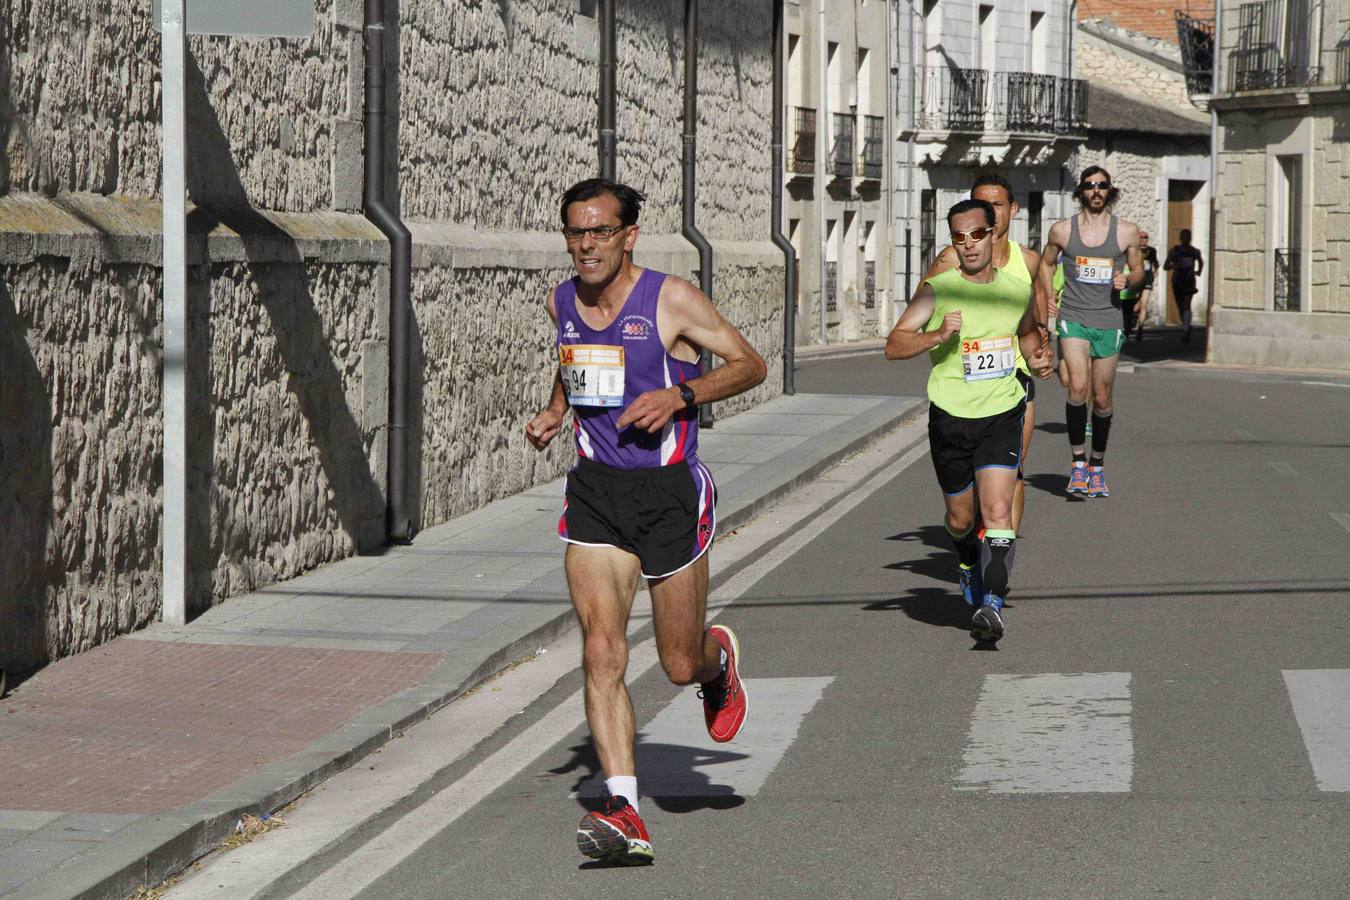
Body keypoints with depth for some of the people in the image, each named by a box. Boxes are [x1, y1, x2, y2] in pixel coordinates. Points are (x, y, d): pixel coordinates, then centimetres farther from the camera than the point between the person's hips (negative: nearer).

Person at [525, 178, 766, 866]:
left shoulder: (671, 300, -11)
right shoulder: (562, 303, 4)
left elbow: (751, 365, -5)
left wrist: (681, 395, -20)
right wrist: (554, 410, 7)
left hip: (668, 492, -3)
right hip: (595, 492, 3)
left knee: (681, 665, 8)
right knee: (601, 651, -15)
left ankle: (721, 657, 47)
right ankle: (625, 815, -18)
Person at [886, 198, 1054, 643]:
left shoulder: (1018, 290, 2)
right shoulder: (937, 289, -8)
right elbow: (893, 346, -13)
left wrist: (1038, 356, 3)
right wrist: (938, 335, -29)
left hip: (1002, 414, 0)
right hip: (950, 418, 0)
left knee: (998, 510, -18)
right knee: (960, 517, 13)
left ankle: (992, 603, -20)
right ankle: (968, 562, 46)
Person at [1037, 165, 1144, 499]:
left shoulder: (1127, 232, 2)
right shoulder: (1062, 230, 2)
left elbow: (1138, 271, 13)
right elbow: (1047, 263, 20)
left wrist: (1128, 281, -9)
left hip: (1108, 321, 1)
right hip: (1073, 319, -1)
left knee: (1102, 398, 7)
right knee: (1077, 387, -21)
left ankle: (1098, 466, 24)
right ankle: (1078, 461, -9)